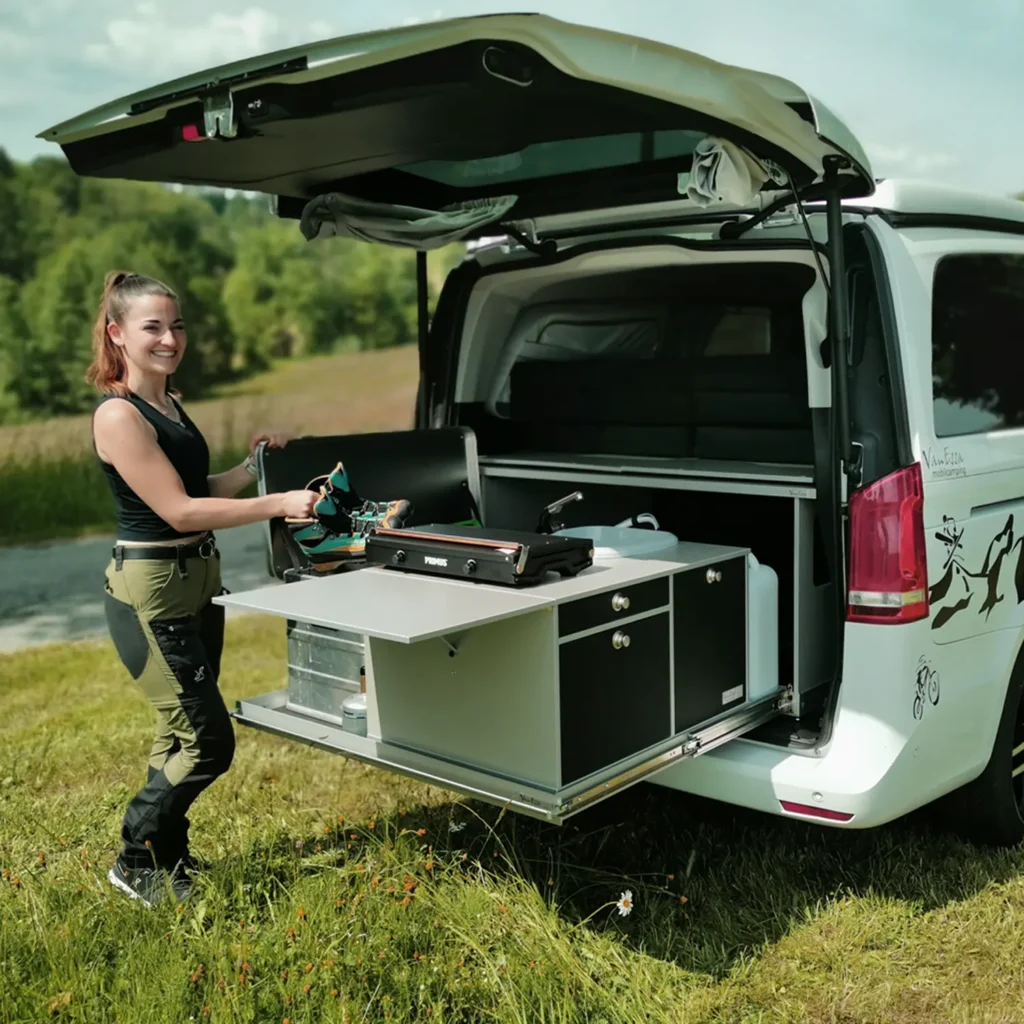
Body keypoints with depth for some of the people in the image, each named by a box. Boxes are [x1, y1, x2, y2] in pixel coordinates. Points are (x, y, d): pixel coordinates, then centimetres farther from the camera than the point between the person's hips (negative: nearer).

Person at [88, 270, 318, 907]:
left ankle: (170, 861, 31)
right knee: (209, 741, -5)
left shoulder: (171, 403, 11)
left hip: (199, 581, 9)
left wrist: (254, 466, 3)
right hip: (151, 591, -9)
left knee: (183, 735, 16)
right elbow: (178, 510, -22)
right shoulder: (118, 415, -17)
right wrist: (279, 504, -28)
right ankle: (135, 863, 15)